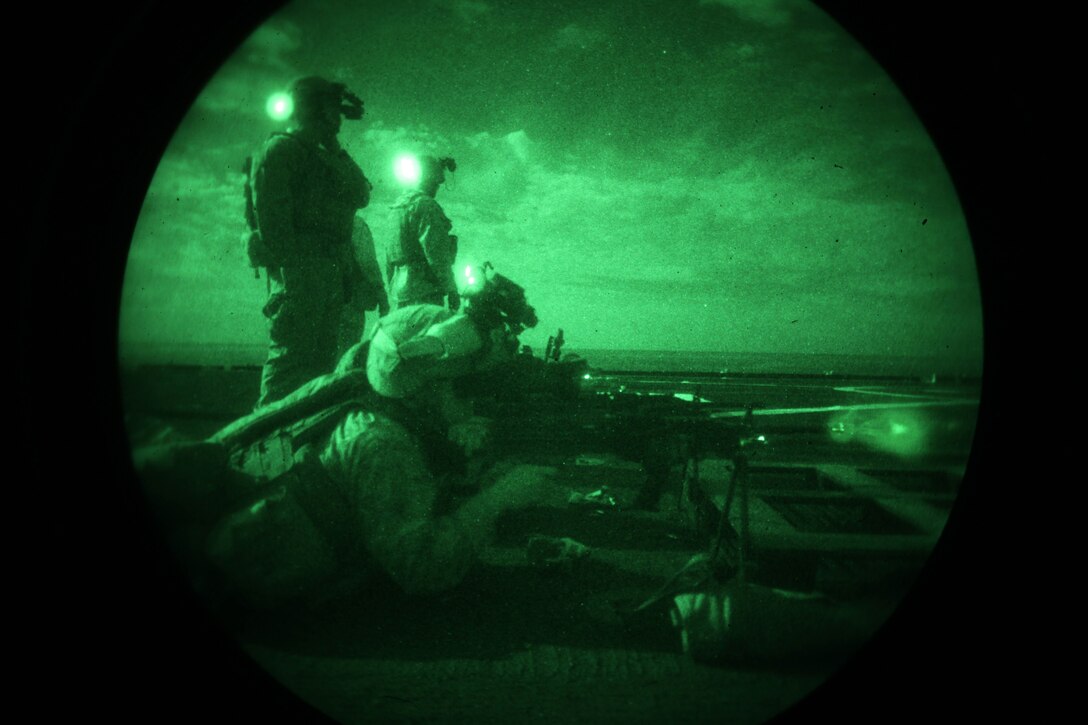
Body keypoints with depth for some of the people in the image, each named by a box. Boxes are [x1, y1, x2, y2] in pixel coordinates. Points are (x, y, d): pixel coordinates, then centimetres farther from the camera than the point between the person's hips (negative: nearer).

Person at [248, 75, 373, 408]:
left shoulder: (324, 156, 26)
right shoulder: (279, 149, -3)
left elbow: (361, 196, 20)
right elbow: (271, 215, -15)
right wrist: (289, 269, -21)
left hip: (332, 272, 10)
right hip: (300, 267, -9)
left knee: (322, 355, 9)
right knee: (290, 354, -13)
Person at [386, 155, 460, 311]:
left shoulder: (399, 205, 18)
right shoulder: (426, 205, -10)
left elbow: (390, 256, 21)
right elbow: (437, 253, -17)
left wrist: (391, 290, 26)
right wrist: (451, 289, -13)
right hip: (425, 293, -9)